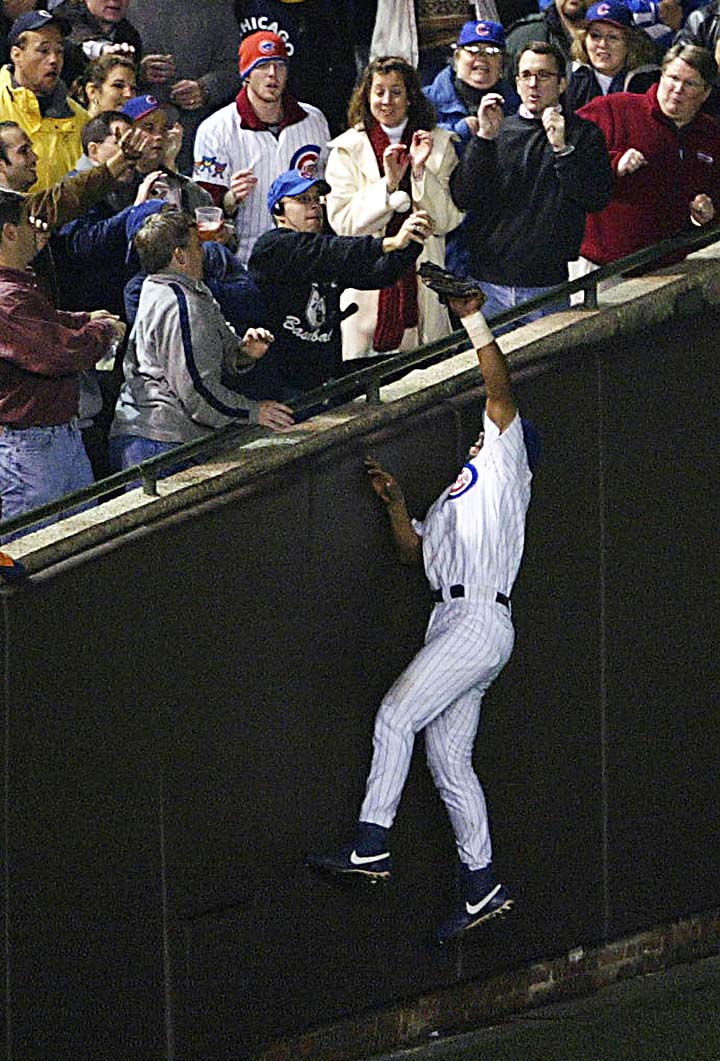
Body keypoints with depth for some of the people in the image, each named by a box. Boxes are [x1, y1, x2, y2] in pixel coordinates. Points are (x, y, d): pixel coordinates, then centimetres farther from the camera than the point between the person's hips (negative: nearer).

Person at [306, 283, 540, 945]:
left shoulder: (505, 462, 8)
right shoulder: (457, 497, 33)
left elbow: (500, 389, -3)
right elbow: (415, 551, 29)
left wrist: (474, 319, -3)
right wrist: (396, 504, 14)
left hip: (482, 618, -9)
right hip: (452, 619, 9)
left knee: (396, 713, -20)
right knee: (448, 760, 3)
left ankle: (372, 846, -25)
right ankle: (481, 886, 4)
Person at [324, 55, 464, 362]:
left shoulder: (440, 144, 8)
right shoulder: (348, 149, 4)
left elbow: (448, 220, 1)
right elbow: (341, 221, -6)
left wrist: (421, 171, -11)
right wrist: (388, 183, -16)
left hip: (422, 280, 1)